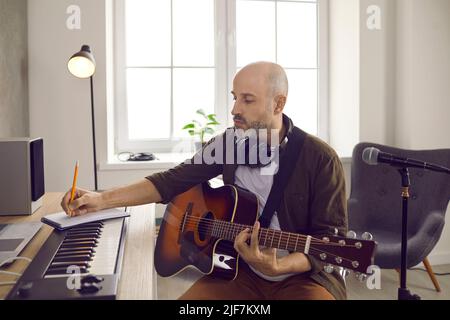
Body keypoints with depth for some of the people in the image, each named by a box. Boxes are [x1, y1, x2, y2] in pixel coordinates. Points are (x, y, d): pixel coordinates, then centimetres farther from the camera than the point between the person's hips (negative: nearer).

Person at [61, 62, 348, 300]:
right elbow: (174, 180, 3)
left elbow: (331, 237, -11)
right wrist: (102, 199, -6)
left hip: (304, 275, -2)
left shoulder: (320, 158, -11)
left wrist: (278, 266, -28)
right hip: (240, 272, 3)